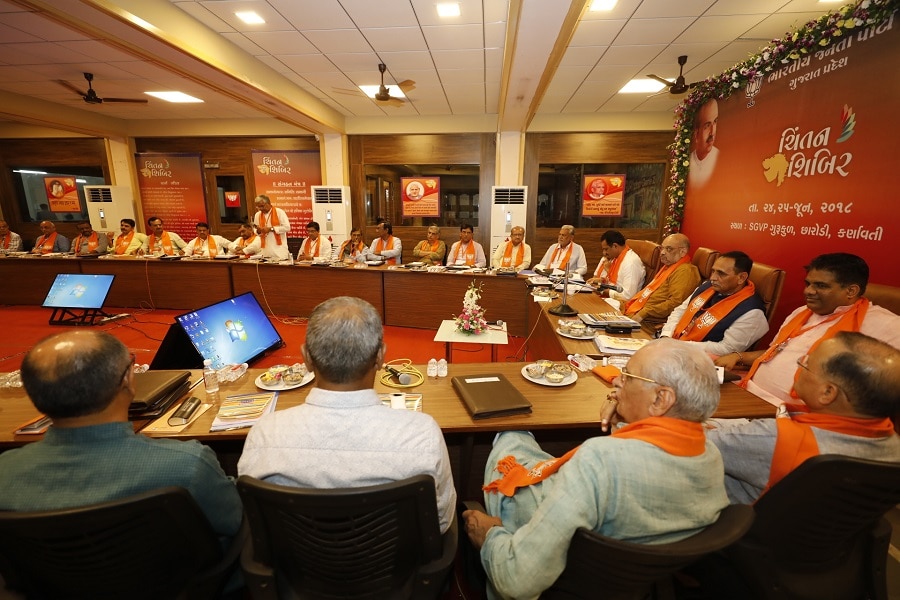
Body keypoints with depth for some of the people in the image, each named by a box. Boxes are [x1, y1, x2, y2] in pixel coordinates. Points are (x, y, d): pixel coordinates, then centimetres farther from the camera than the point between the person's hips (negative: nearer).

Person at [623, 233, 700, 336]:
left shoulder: (685, 271, -10)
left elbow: (675, 302, -21)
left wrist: (642, 314, -21)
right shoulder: (668, 267, 23)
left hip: (652, 324, -10)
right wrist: (630, 302, 15)